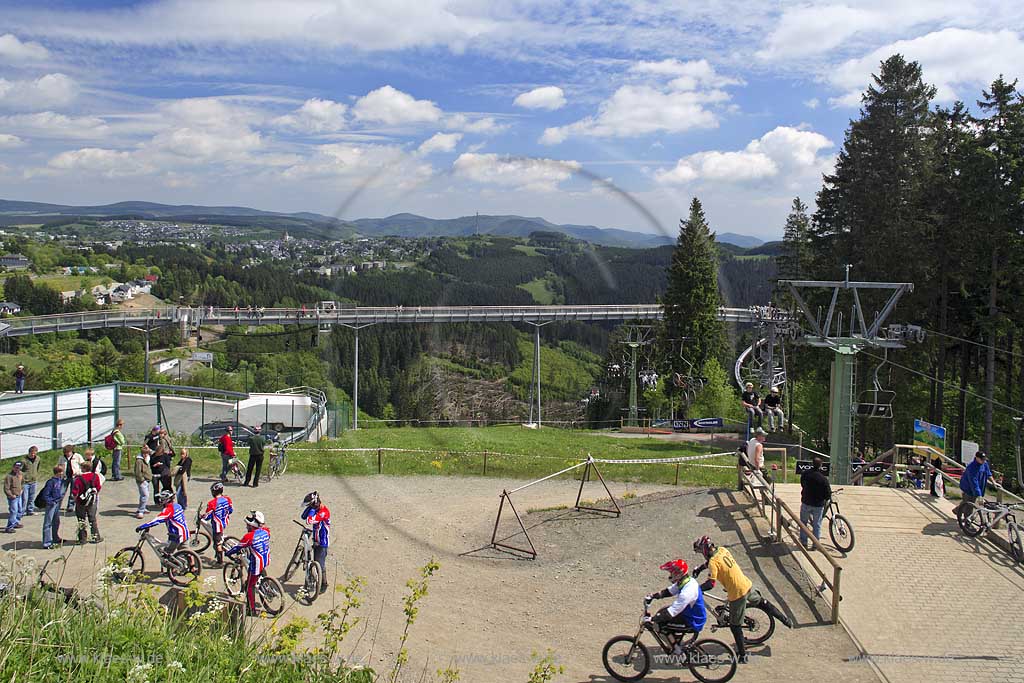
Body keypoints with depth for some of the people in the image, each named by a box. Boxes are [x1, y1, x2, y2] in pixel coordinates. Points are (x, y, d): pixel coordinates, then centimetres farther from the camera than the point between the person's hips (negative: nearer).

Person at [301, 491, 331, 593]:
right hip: (316, 540, 9)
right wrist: (310, 507, -4)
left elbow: (309, 520, -33)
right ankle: (318, 581, 31)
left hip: (322, 541, -9)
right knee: (316, 562, 18)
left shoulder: (323, 511, -25)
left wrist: (313, 509, -23)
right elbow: (304, 516, 5)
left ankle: (323, 585, 7)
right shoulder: (316, 509, 4)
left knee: (320, 564, -4)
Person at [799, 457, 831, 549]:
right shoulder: (823, 478, -16)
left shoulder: (805, 474, -5)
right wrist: (826, 499, 8)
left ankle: (803, 543, 19)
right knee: (817, 524, 10)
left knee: (803, 522, 17)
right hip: (818, 504, -2)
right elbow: (828, 492, -13)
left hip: (806, 502, 2)